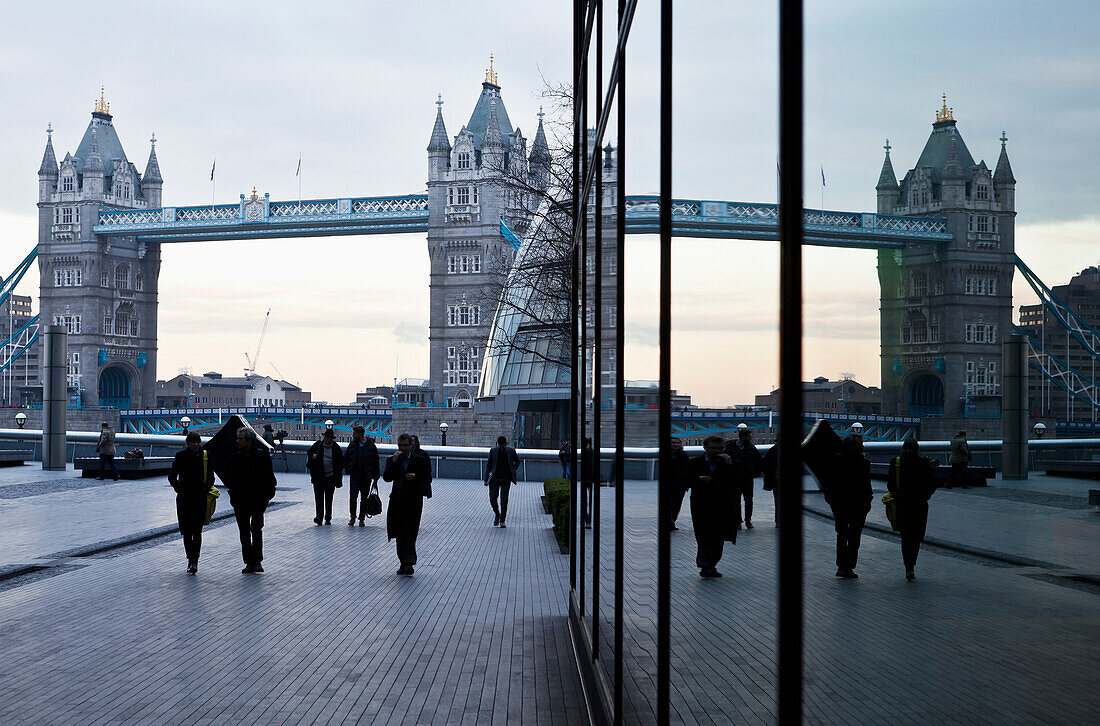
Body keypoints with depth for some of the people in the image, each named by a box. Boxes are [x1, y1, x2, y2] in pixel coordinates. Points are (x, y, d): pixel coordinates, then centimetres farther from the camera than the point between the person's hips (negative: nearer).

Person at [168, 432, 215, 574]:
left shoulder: (206, 456, 2)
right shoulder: (180, 456, 0)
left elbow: (210, 478, 11)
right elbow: (172, 477, 8)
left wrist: (205, 490, -1)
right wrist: (179, 489, -1)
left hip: (200, 499, -1)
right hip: (184, 499, 1)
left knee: (197, 530, -8)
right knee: (186, 531, 4)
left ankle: (194, 560, -5)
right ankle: (191, 559, 16)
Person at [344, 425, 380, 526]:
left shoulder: (371, 446, -2)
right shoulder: (352, 445, 6)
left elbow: (376, 462, 1)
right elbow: (345, 458, 17)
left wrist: (375, 478, -2)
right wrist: (348, 470, 3)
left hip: (366, 477, -1)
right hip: (354, 476, 2)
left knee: (364, 498, 3)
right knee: (352, 496, -7)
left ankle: (362, 518, 12)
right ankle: (352, 517, 5)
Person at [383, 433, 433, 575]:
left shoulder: (421, 460, 4)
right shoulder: (392, 460, 10)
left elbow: (428, 479, 3)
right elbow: (386, 477, -3)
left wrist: (416, 476, -15)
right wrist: (394, 462, -13)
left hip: (414, 501, -3)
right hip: (397, 501, 3)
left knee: (410, 533, -12)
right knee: (399, 534, 6)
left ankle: (409, 563, -18)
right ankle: (404, 563, 14)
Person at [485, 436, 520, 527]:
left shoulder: (511, 451, -1)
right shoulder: (493, 451, 1)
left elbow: (517, 462, 17)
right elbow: (489, 465, 8)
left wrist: (513, 471, 5)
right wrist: (486, 479, 4)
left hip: (506, 479, -1)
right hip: (495, 478, 1)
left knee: (504, 500, -5)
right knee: (492, 498, -3)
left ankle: (502, 521, 1)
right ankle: (497, 514, 24)